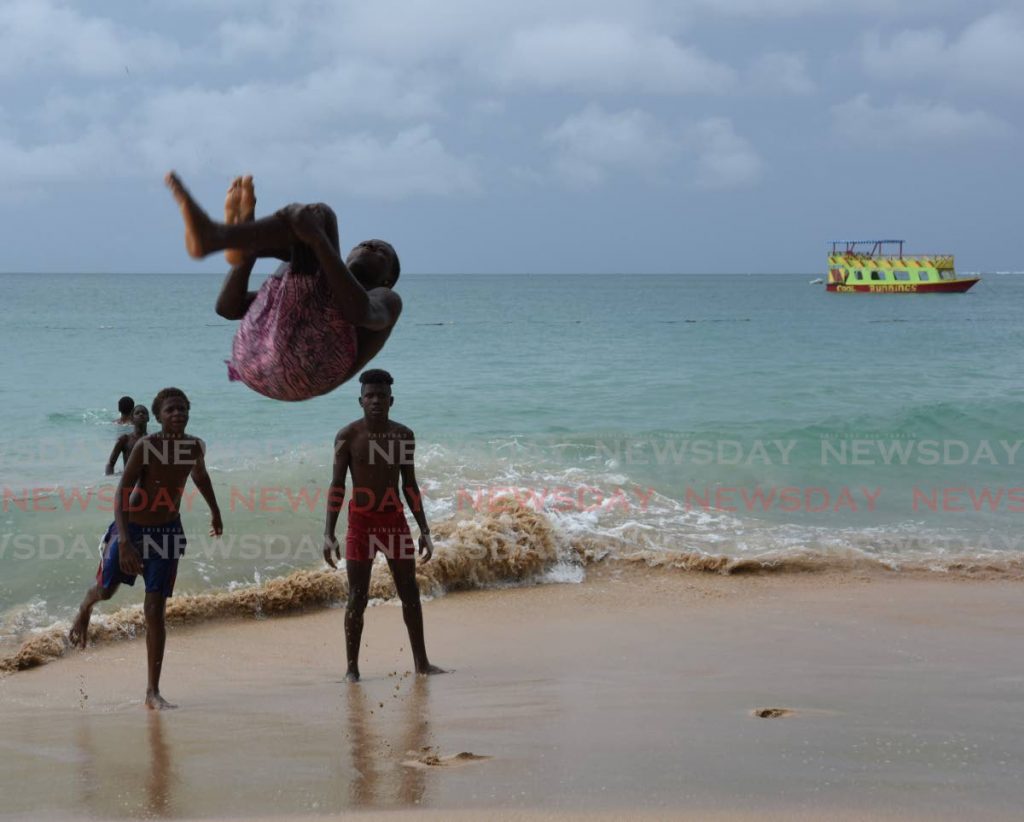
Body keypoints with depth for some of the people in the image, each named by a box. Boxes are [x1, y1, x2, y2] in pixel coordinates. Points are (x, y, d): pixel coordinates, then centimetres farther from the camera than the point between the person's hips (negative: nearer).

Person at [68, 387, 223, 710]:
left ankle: (153, 692, -3)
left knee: (155, 610, -4)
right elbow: (121, 493, -27)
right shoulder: (145, 446, -23)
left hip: (167, 531, 2)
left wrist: (215, 513, 30)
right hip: (132, 526, -2)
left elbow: (200, 476, 16)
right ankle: (85, 610, 57)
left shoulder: (195, 446, -8)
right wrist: (124, 542, -36)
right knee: (106, 590, 16)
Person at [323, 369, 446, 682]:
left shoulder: (403, 435, 3)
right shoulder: (348, 436, -7)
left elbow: (409, 485, 10)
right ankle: (352, 668, 4)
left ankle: (421, 662, 16)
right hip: (361, 521, -3)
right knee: (357, 598, -3)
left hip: (395, 520, 3)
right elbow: (337, 486, -6)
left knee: (410, 594, 7)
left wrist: (424, 530, 8)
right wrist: (328, 534, -13)